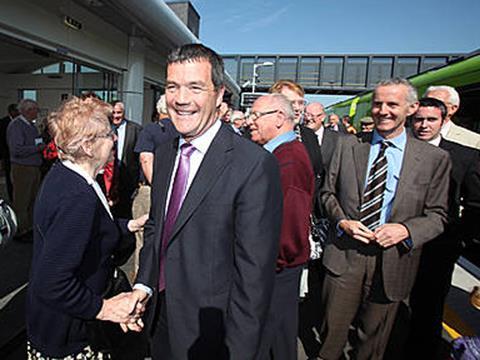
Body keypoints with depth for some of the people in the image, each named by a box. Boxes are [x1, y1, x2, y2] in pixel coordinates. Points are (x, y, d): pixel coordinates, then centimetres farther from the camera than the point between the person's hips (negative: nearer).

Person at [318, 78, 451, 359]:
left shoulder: (435, 158, -3)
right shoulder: (348, 145, 0)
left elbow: (437, 215, 1)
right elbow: (328, 192, 6)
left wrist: (405, 229, -17)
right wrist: (342, 221, -11)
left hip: (392, 260, 0)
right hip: (344, 253, 1)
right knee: (333, 331, 16)